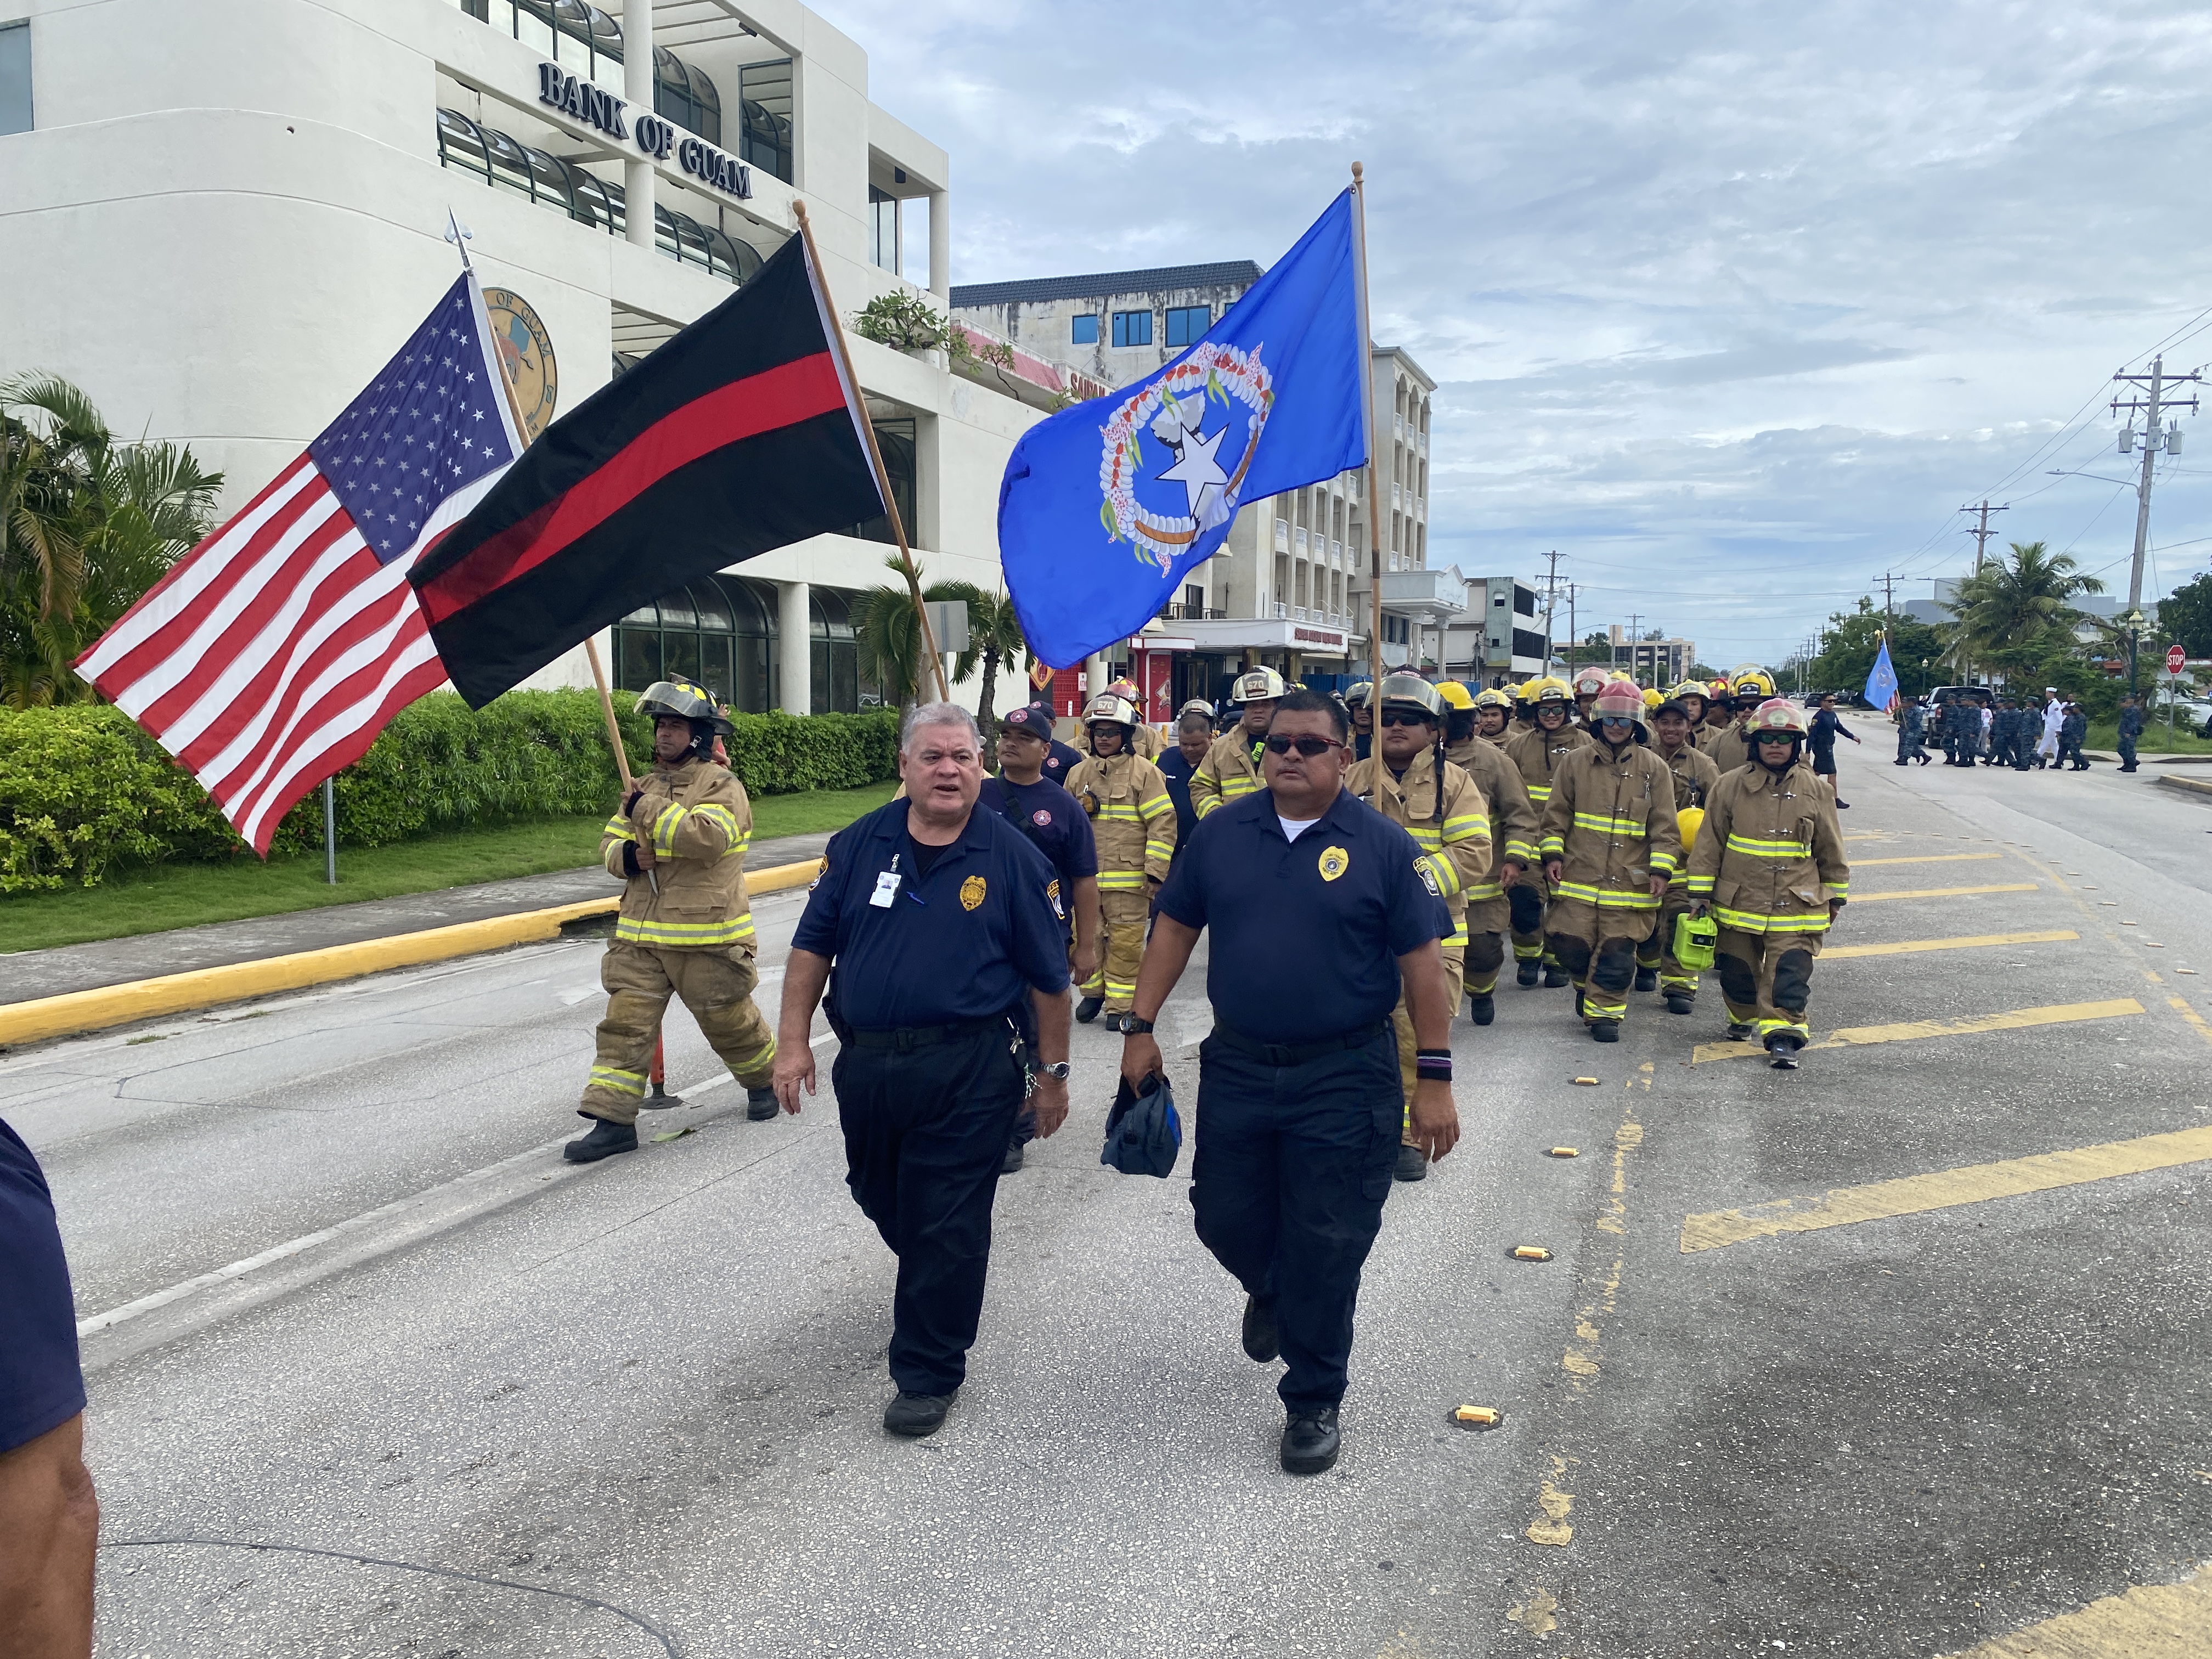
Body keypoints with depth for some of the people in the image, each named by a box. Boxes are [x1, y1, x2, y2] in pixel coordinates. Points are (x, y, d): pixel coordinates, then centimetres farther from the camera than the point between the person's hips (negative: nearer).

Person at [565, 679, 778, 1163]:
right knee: (625, 1023, -1)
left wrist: (648, 809, -21)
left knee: (729, 1021, 10)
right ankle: (613, 1120, 3)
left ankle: (764, 1080, 37)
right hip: (640, 936, 6)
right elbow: (610, 839, 16)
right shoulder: (648, 786, 13)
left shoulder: (721, 786, -9)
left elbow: (708, 837, -27)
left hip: (706, 937, -6)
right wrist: (625, 855, -8)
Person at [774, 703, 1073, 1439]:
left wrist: (1052, 1073, 0)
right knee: (882, 1199, 22)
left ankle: (928, 1376, 17)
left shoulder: (1011, 857, -4)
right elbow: (812, 946, 6)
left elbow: (1047, 978, 0)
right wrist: (794, 1042, 0)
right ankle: (934, 1287, 52)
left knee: (947, 1230, 1)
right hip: (865, 1065, 4)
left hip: (969, 1074, -4)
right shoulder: (859, 844, 3)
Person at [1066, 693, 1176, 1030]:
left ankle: (1119, 1005, 11)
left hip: (1128, 878, -4)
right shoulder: (1079, 774, 11)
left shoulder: (1144, 772, -3)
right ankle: (1093, 992, 30)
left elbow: (1163, 823, -6)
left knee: (1125, 941, 0)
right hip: (1085, 876, 4)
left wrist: (1155, 872, -10)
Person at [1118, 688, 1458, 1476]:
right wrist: (1141, 1027, 5)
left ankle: (1313, 1404, 24)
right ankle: (1271, 1293, 49)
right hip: (1236, 1068, 3)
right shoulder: (1220, 833, 2)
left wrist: (1435, 1078, -8)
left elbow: (1422, 961, -6)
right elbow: (1175, 928, 9)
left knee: (1324, 1251, 4)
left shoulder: (1382, 845, -6)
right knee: (1223, 1218, 14)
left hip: (1343, 1079, -3)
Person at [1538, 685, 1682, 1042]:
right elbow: (1556, 815, 9)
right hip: (1579, 875, 1)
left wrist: (1661, 869, -5)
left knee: (1617, 952, -1)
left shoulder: (1654, 768, 4)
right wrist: (1552, 855, -1)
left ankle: (1605, 1011, 13)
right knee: (1568, 941, 0)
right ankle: (1587, 984, 31)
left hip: (1629, 880, -1)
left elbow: (1664, 827, 3)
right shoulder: (1575, 762, 6)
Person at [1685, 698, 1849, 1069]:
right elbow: (1709, 843, 2)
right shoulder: (1731, 787, -1)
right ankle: (1744, 1017, 36)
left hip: (1795, 906, -1)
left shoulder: (1815, 791, 2)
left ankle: (1783, 1033, -6)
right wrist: (1701, 893, 0)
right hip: (1739, 901, 1)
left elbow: (1831, 849, 11)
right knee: (1738, 967, 14)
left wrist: (1834, 897, 14)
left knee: (1788, 973, -8)